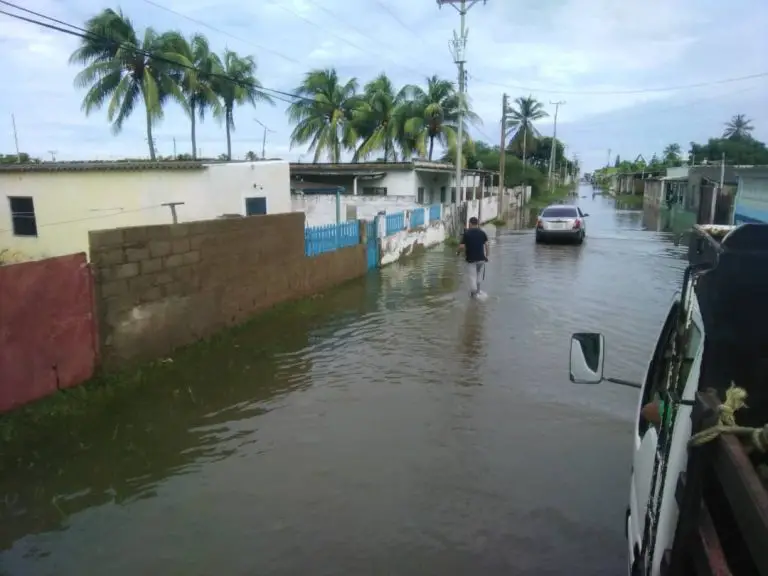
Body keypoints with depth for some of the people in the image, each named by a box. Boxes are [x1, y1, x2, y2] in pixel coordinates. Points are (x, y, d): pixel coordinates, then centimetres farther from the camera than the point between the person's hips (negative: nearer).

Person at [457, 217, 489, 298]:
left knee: (472, 277, 3)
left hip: (471, 259, -4)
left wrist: (458, 252, 7)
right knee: (479, 276, 19)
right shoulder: (482, 233, 2)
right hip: (481, 258, 4)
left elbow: (462, 246, -12)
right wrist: (486, 255, 4)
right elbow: (486, 245, -5)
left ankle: (474, 293, 2)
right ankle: (477, 291, 29)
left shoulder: (466, 233, -7)